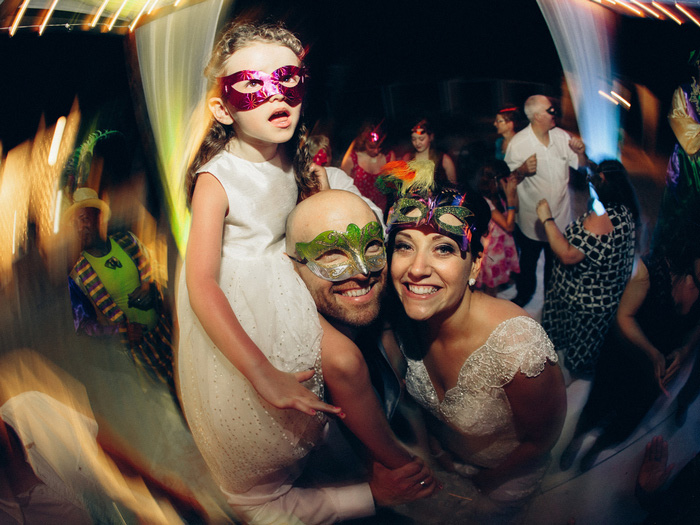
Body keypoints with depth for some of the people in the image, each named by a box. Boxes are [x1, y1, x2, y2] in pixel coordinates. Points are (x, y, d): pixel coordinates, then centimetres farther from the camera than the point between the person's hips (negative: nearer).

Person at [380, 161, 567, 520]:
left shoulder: (516, 346, -39)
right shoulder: (409, 316, -21)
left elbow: (542, 440, -20)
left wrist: (479, 485, -10)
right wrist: (430, 446, -3)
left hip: (501, 479, -4)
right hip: (439, 455, 5)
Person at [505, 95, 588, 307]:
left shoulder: (561, 136, -3)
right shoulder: (518, 143, -16)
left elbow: (581, 164, 7)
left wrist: (581, 152, -16)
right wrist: (522, 170, -33)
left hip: (560, 217, 4)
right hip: (531, 220, -3)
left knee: (556, 260, 21)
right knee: (528, 260, 16)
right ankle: (524, 293, 42)